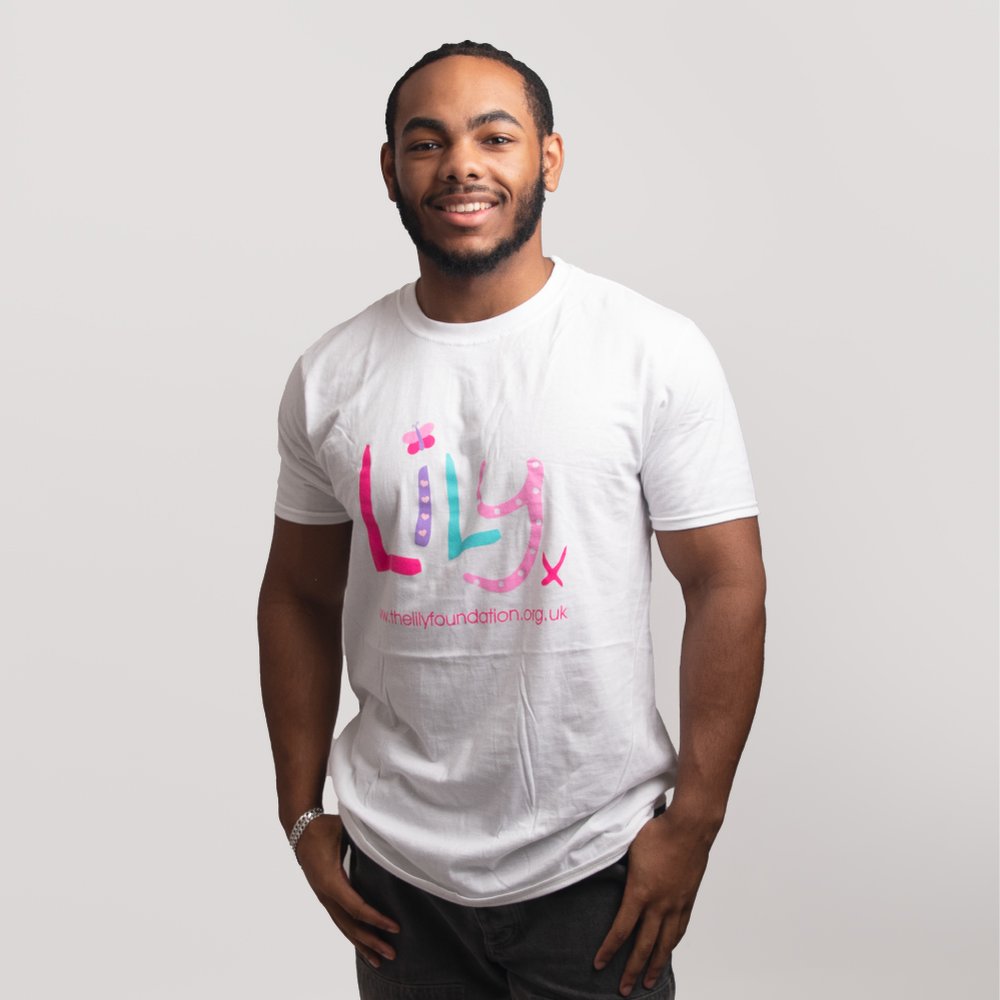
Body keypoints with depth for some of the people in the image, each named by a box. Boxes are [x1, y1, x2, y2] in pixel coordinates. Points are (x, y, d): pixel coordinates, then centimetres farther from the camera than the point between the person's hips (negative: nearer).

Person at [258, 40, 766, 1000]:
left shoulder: (655, 351, -8)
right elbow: (300, 597, 8)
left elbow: (726, 584, -7)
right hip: (393, 864, 3)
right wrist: (301, 815, 5)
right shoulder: (330, 375, 1)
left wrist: (692, 822, -10)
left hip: (596, 869, -2)